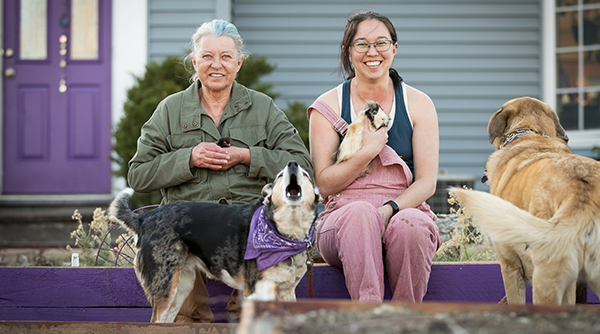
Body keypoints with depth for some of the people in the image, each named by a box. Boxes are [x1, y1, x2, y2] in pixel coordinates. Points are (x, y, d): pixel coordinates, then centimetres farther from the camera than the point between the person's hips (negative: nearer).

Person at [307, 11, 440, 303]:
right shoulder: (328, 106, 9)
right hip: (342, 219, 0)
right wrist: (368, 151, -10)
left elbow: (427, 182, 2)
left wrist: (389, 209, -17)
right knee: (361, 212, -36)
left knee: (408, 224, -36)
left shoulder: (418, 104, 10)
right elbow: (323, 185, 3)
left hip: (405, 210, 1)